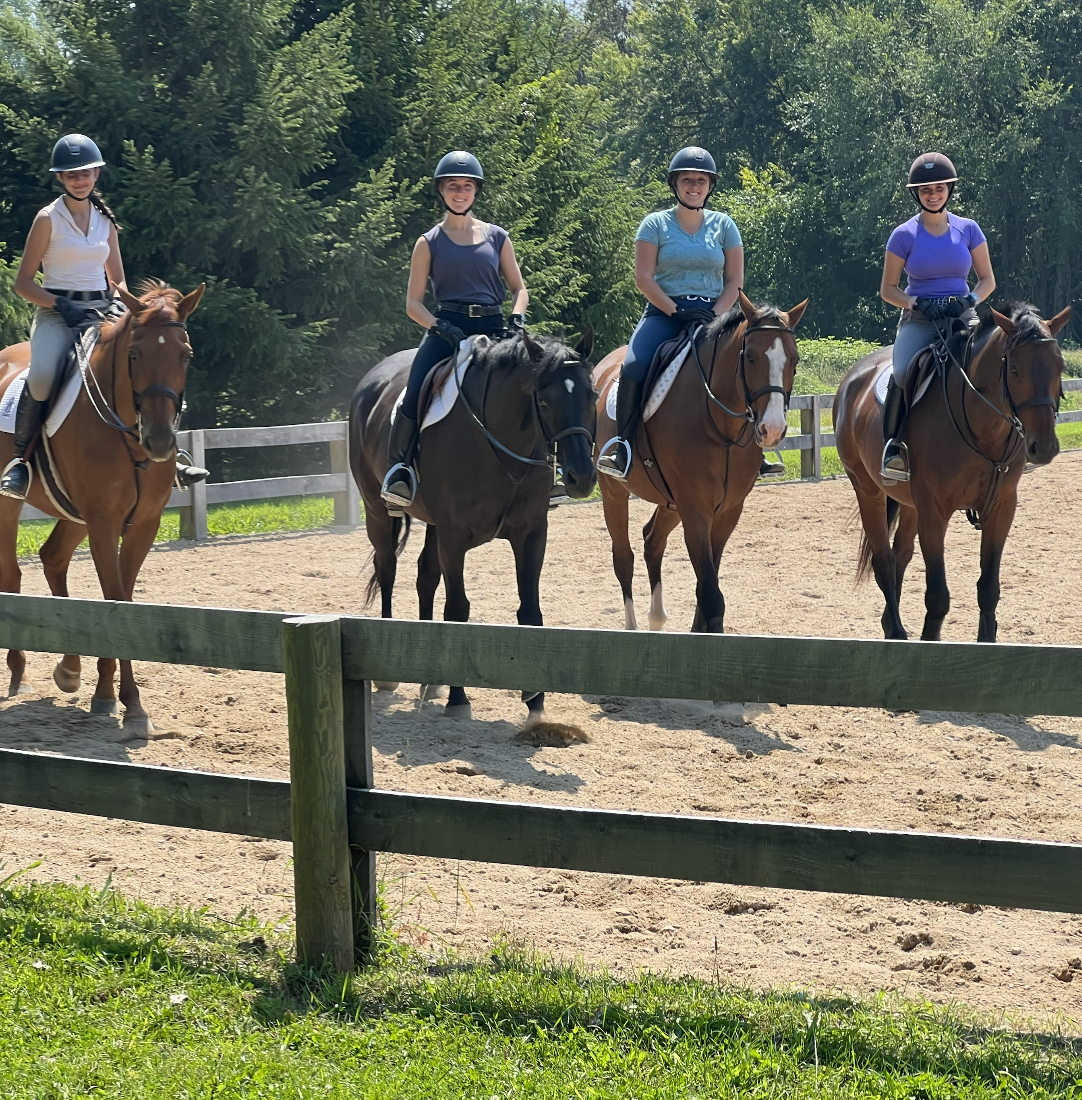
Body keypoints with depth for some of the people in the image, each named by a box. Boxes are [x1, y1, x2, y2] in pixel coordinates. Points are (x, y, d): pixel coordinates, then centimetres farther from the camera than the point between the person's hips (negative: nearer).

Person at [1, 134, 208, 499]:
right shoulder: (48, 219, 0)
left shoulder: (105, 221, 14)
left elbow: (118, 279, 20)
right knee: (41, 375, -34)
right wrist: (61, 305, -18)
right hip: (57, 314, -5)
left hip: (102, 314, 5)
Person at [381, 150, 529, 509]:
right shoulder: (429, 243, 8)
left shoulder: (497, 238, 13)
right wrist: (441, 328, -13)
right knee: (415, 398, -26)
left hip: (493, 330, 2)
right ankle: (399, 468, -8)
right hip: (446, 329, -1)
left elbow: (518, 289, 16)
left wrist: (516, 320, -6)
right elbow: (413, 303, 5)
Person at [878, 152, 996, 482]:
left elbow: (988, 280, 12)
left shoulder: (969, 230, 7)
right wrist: (916, 303, -13)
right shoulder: (904, 236, 2)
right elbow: (887, 289, 6)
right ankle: (892, 446, -17)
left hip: (962, 319, 2)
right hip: (919, 321, -2)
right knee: (903, 374, -32)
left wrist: (972, 299, -9)